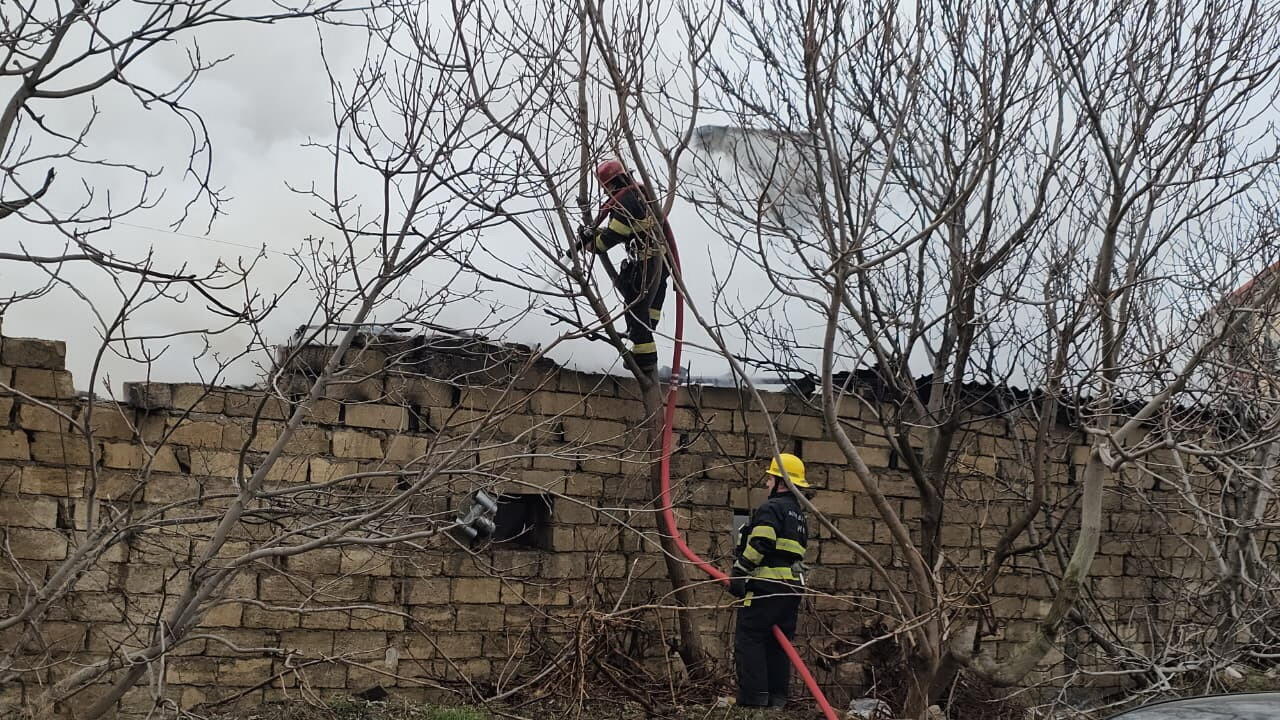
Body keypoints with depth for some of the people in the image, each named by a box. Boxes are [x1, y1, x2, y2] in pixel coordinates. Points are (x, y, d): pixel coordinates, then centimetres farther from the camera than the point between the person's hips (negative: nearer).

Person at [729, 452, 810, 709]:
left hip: (766, 583, -9)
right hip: (792, 585, 9)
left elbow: (759, 545, -19)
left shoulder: (771, 508, -8)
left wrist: (739, 572, -16)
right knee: (778, 643, 12)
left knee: (749, 639, -7)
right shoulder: (798, 512, 21)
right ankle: (777, 697, 11)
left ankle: (754, 696, -13)